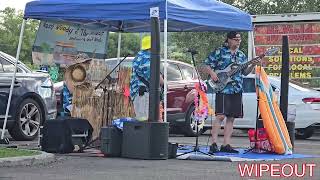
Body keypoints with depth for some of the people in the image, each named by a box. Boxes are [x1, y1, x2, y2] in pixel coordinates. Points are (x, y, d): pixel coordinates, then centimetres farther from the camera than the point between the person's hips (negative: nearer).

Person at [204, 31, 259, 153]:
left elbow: (245, 72, 17)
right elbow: (207, 64, 1)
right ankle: (214, 143, -10)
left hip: (237, 90, 6)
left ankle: (226, 145, 9)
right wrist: (212, 74, -15)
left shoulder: (241, 55, 17)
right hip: (222, 88, -6)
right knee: (221, 116, -13)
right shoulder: (219, 52, 0)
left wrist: (252, 65, 1)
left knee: (231, 118, 5)